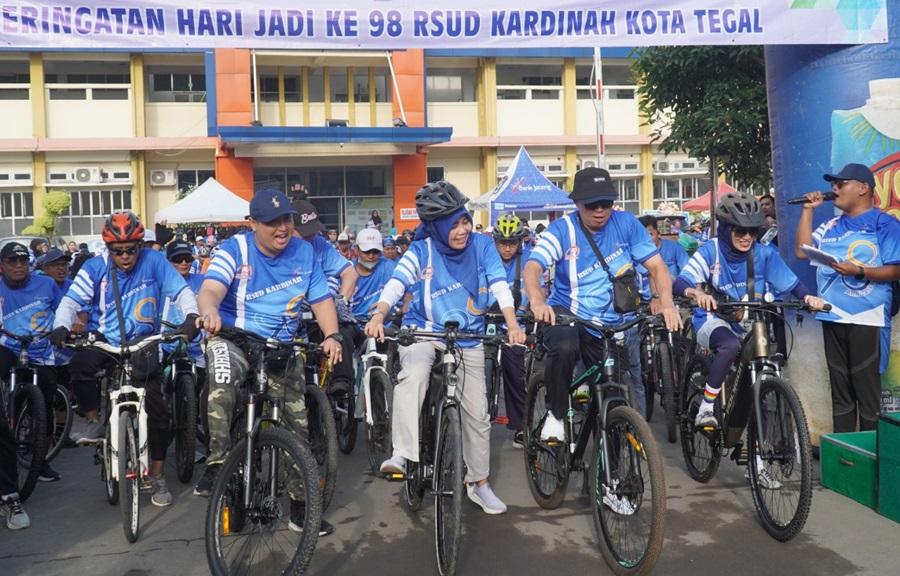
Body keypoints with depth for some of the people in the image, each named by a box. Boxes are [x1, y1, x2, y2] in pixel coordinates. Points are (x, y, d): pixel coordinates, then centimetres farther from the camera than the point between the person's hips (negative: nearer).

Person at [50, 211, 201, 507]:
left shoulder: (154, 261, -8)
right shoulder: (95, 267, -5)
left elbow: (182, 291, -10)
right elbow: (71, 301, -8)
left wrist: (191, 316, -30)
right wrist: (61, 326, -28)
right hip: (103, 338, 1)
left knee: (157, 408, -7)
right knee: (80, 366, -34)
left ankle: (158, 477, 10)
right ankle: (95, 421, -5)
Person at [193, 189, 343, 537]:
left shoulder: (304, 252, 1)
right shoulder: (235, 249, -8)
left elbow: (321, 299, 2)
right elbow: (210, 289, -24)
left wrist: (332, 335, -16)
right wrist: (210, 312, -48)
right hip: (233, 338, -3)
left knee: (299, 426, 2)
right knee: (223, 378, -39)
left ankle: (300, 507, 18)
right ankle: (217, 462, -23)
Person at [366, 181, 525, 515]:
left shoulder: (482, 245, -8)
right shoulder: (422, 251, -13)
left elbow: (500, 286, -15)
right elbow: (396, 284, -26)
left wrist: (512, 326, -31)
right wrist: (378, 316, -45)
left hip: (468, 338, 2)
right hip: (424, 331, -2)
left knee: (478, 413, 5)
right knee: (414, 373, -37)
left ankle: (479, 483, 24)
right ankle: (402, 454, -31)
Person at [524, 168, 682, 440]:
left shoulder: (626, 224, -3)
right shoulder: (562, 229, -8)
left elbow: (657, 266, -4)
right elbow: (533, 267, -20)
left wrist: (666, 303, -22)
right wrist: (538, 302, -40)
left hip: (615, 325, 2)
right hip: (567, 315, -2)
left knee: (630, 391, -1)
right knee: (564, 348, -34)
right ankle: (556, 415, -11)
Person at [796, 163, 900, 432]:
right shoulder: (831, 226, 17)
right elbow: (802, 250, 4)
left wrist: (859, 271, -22)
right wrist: (808, 210, 7)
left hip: (867, 319, -6)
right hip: (833, 317, 6)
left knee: (867, 389, -3)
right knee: (839, 388, 12)